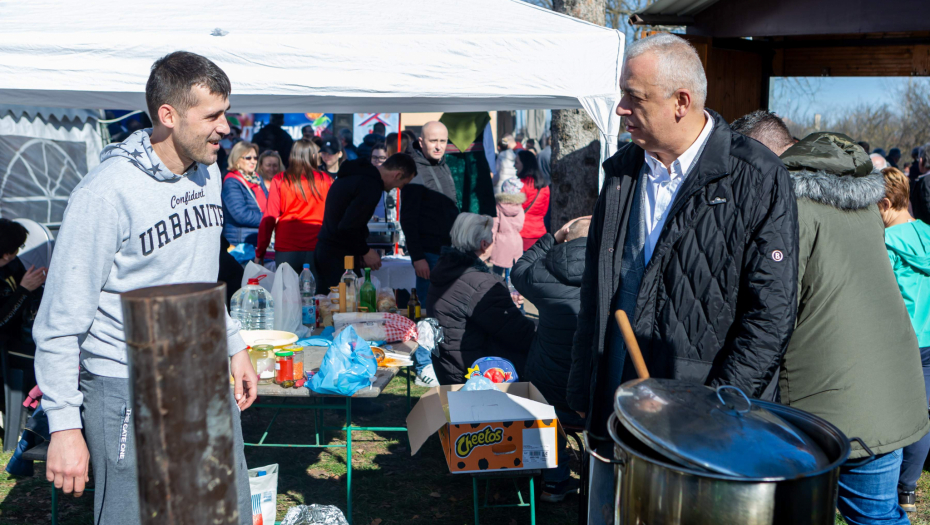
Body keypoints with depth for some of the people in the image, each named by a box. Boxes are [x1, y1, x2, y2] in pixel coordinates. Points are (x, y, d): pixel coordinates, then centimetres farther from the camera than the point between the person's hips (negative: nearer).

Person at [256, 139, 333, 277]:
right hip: (316, 248, 0)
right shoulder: (326, 180, 1)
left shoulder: (279, 180, 1)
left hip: (287, 247, 0)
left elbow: (269, 219, 1)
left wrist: (259, 252, 6)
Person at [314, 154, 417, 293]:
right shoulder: (371, 187, -19)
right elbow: (348, 226, -24)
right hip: (339, 256, -10)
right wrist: (365, 251, -11)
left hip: (324, 249, 10)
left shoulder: (355, 173, 13)